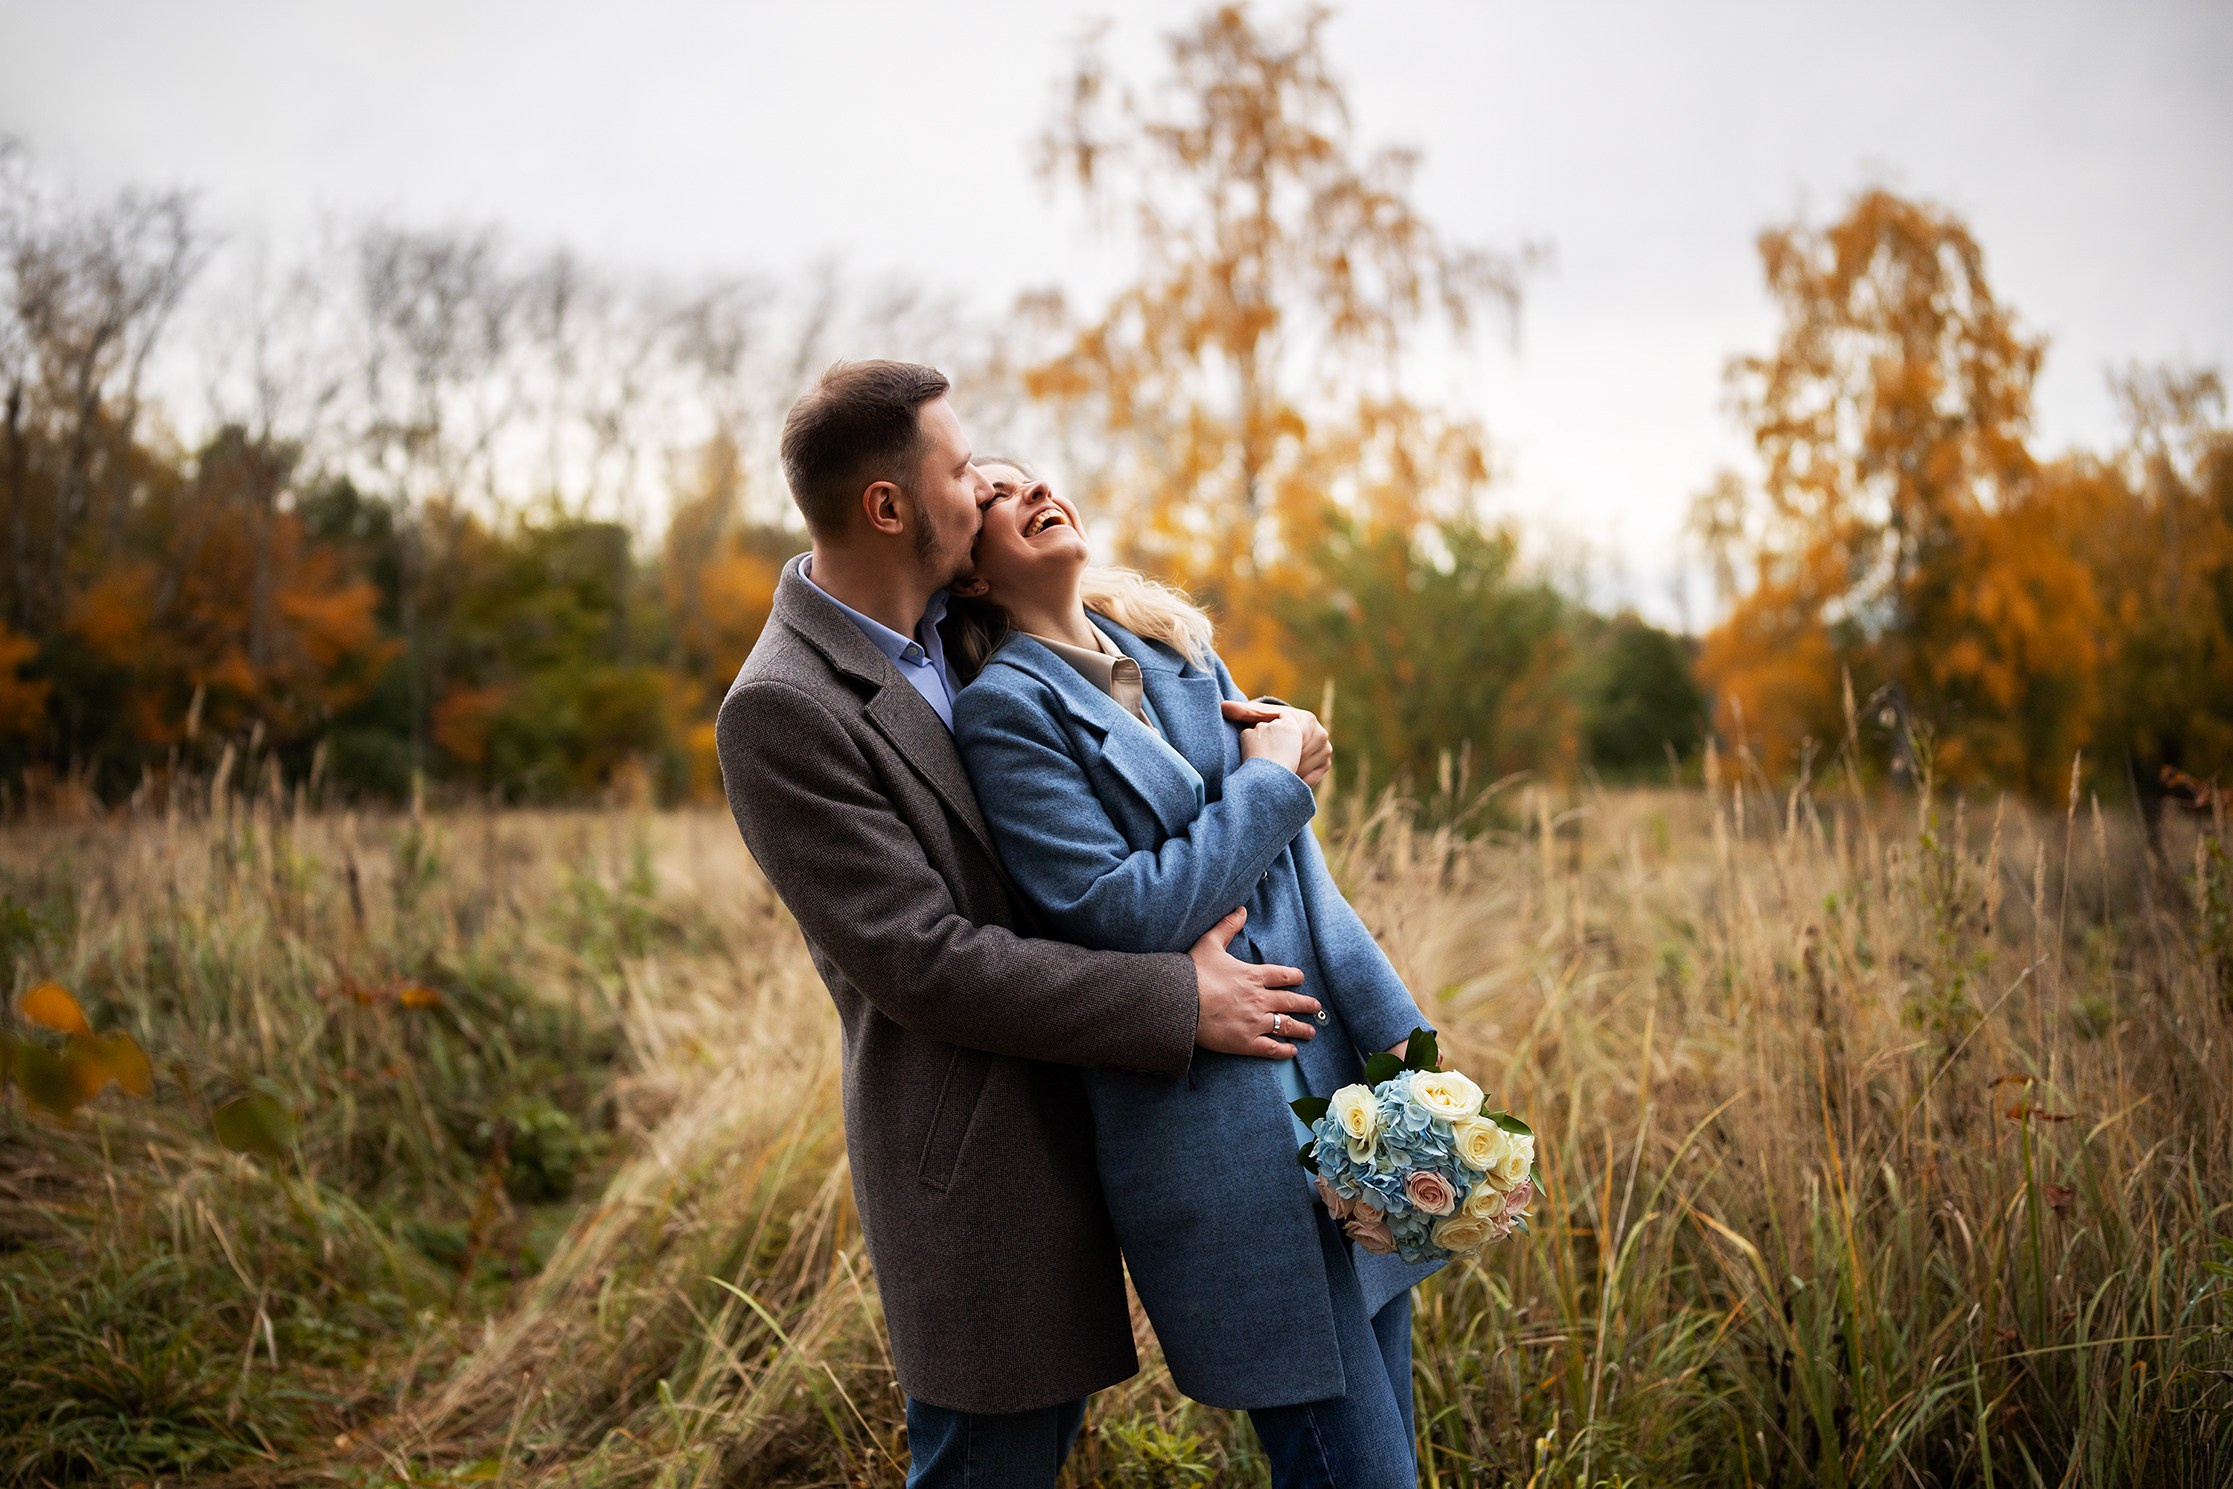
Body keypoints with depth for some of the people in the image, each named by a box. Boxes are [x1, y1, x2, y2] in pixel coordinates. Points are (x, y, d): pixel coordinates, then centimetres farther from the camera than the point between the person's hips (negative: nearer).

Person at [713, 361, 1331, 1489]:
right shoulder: (780, 710, -22)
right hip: (968, 1153, -8)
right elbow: (922, 961, -24)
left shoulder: (952, 621, 4)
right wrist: (1181, 1002, -22)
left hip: (1061, 1121, 9)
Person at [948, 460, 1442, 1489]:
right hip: (1211, 1126, -7)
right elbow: (1123, 912, -17)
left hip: (1335, 1075, 7)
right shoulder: (1005, 707, -8)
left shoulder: (1175, 649, 13)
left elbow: (1298, 866, 11)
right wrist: (1270, 783, -8)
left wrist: (1392, 1031, 5)